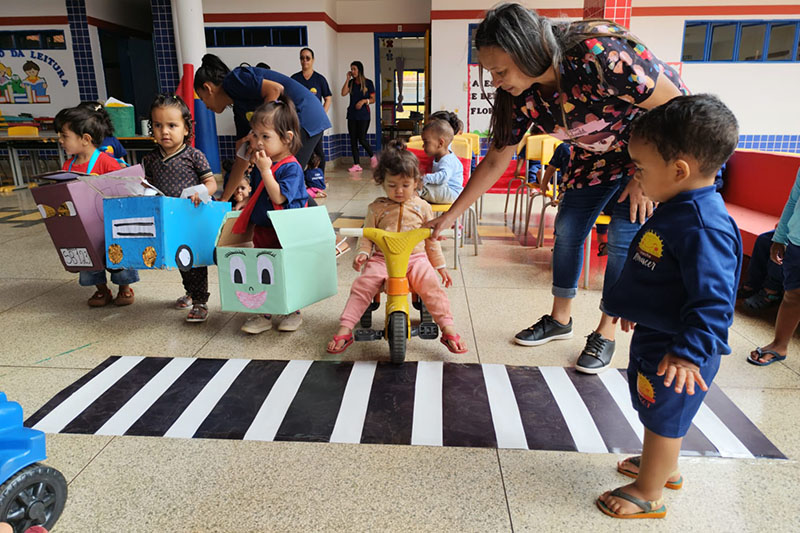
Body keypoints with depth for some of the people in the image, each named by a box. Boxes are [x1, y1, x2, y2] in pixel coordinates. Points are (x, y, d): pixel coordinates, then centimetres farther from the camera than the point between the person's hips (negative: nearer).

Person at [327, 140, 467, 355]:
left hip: (416, 258, 0)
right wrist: (363, 253, -10)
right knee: (362, 285, -20)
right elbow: (368, 236, 11)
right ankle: (344, 330, -15)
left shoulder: (422, 207, 9)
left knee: (431, 286, -25)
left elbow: (432, 240, 15)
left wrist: (441, 266, 16)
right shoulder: (376, 208, 7)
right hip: (382, 258, 1)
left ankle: (448, 329, -19)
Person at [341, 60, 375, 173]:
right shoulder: (351, 82, 11)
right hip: (352, 114, 4)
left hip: (363, 114, -4)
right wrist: (348, 79, -4)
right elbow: (343, 93, -5)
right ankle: (356, 165, 4)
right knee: (353, 140, 0)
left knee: (362, 139, -10)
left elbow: (373, 99, 1)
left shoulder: (368, 82, 0)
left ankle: (372, 156, 16)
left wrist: (364, 101, -16)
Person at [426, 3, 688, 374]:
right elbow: (496, 161, -8)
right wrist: (450, 216, -6)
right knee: (567, 230, 4)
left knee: (624, 239, -8)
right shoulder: (522, 95, -18)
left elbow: (676, 106, -25)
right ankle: (560, 319, 22)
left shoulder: (600, 55, -37)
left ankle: (605, 333, 10)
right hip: (597, 152, 6)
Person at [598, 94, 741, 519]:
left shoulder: (703, 227, -29)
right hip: (654, 334, 10)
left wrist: (689, 352, -31)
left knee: (664, 417, 9)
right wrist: (633, 305, 27)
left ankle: (648, 494, 28)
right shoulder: (676, 211, 3)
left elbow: (713, 300, -30)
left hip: (676, 350, -10)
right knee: (660, 415, 26)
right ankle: (665, 468, 49)